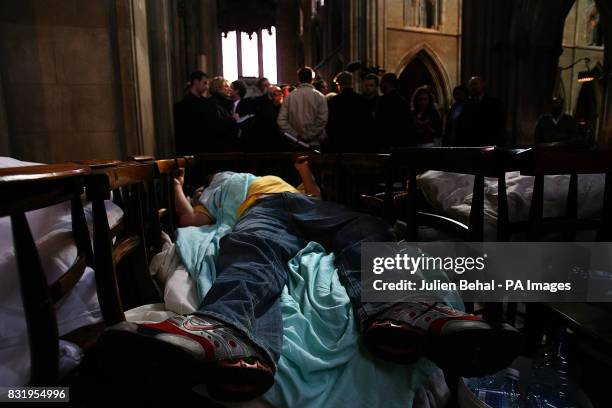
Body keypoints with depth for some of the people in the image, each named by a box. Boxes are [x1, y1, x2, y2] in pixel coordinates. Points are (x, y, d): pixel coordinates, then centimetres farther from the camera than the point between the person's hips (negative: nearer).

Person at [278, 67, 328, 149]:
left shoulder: (289, 97, 2)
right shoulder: (319, 96, -4)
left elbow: (281, 121, -3)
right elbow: (322, 120, -11)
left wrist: (296, 136, -3)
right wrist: (309, 136, -6)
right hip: (315, 143, -2)